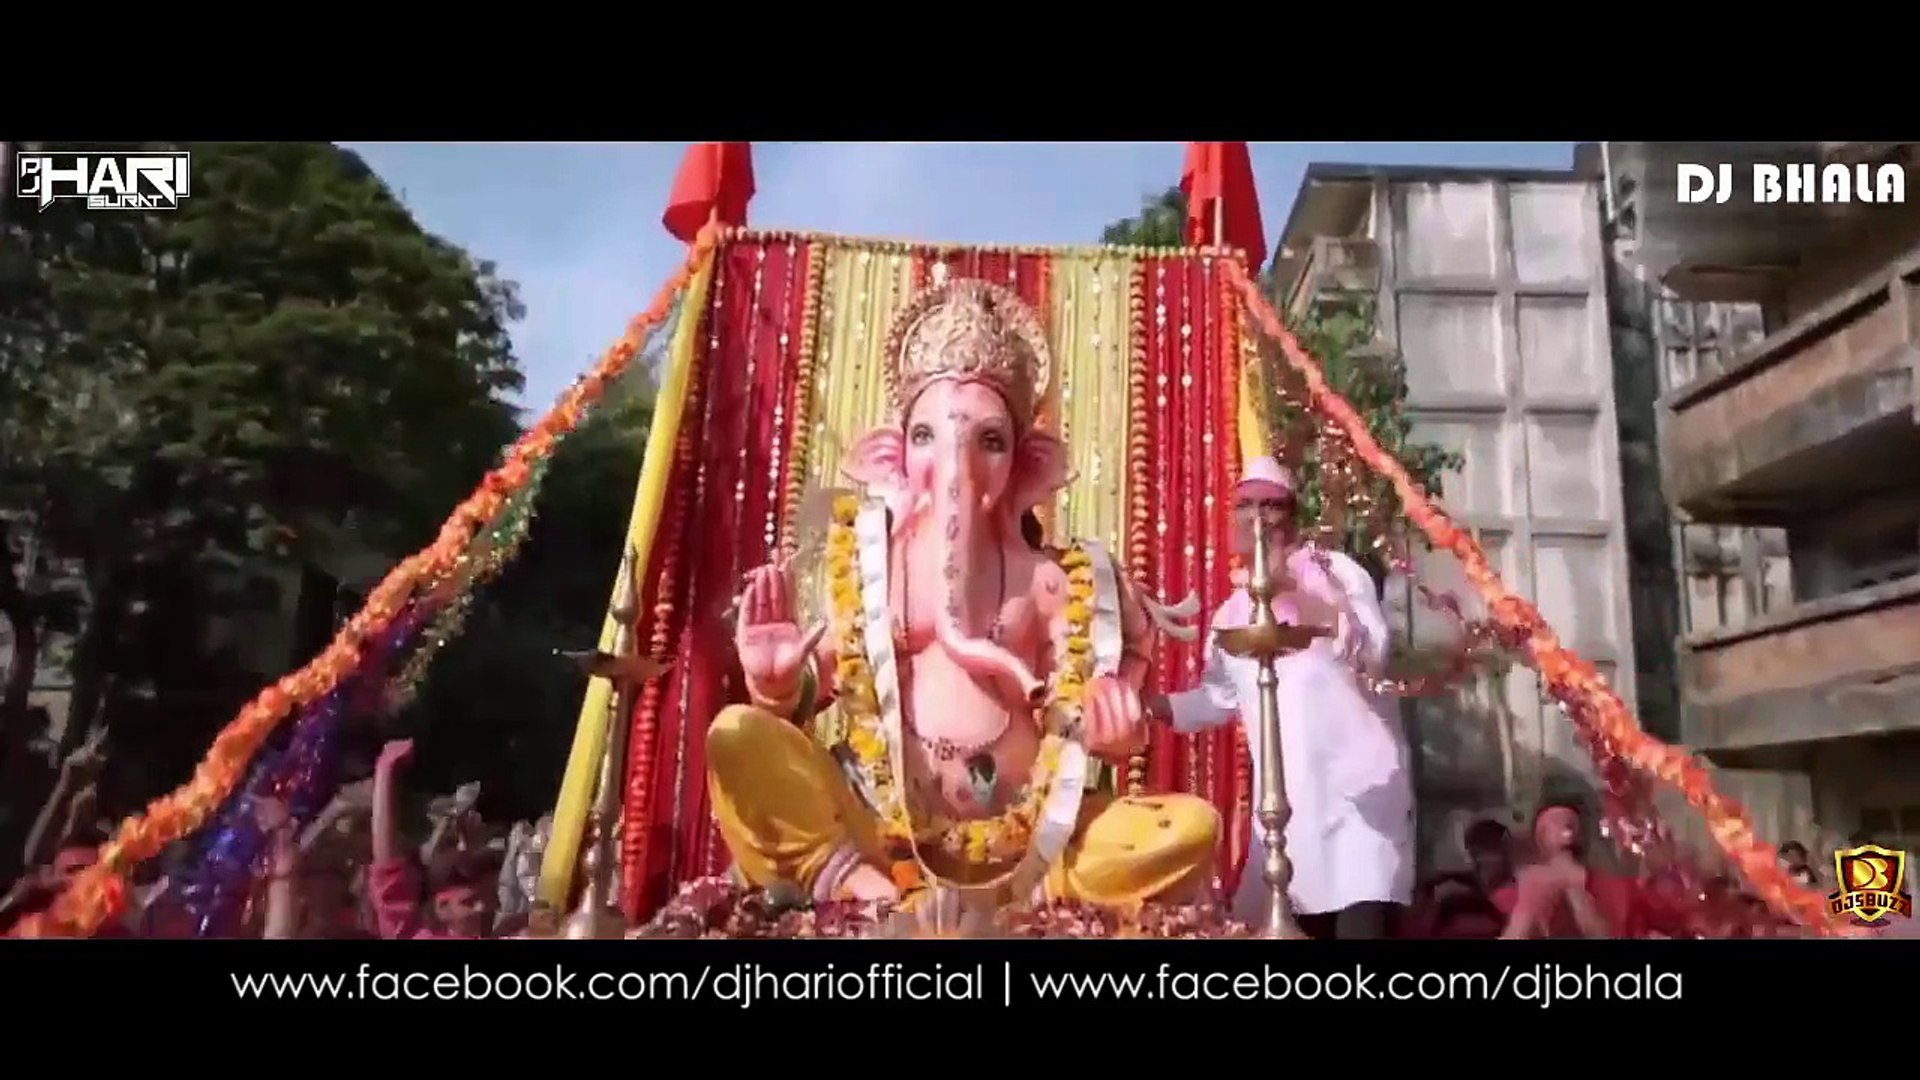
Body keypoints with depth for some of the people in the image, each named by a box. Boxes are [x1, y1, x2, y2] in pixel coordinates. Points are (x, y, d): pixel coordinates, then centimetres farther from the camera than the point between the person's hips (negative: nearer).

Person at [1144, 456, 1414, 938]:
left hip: (1357, 788, -5)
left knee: (1360, 925, -14)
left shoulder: (1334, 571, 0)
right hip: (1282, 799, 5)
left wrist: (1288, 587, -22)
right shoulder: (1233, 612, 15)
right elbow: (1217, 698, 22)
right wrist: (1146, 702, 7)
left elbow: (1371, 652, -17)